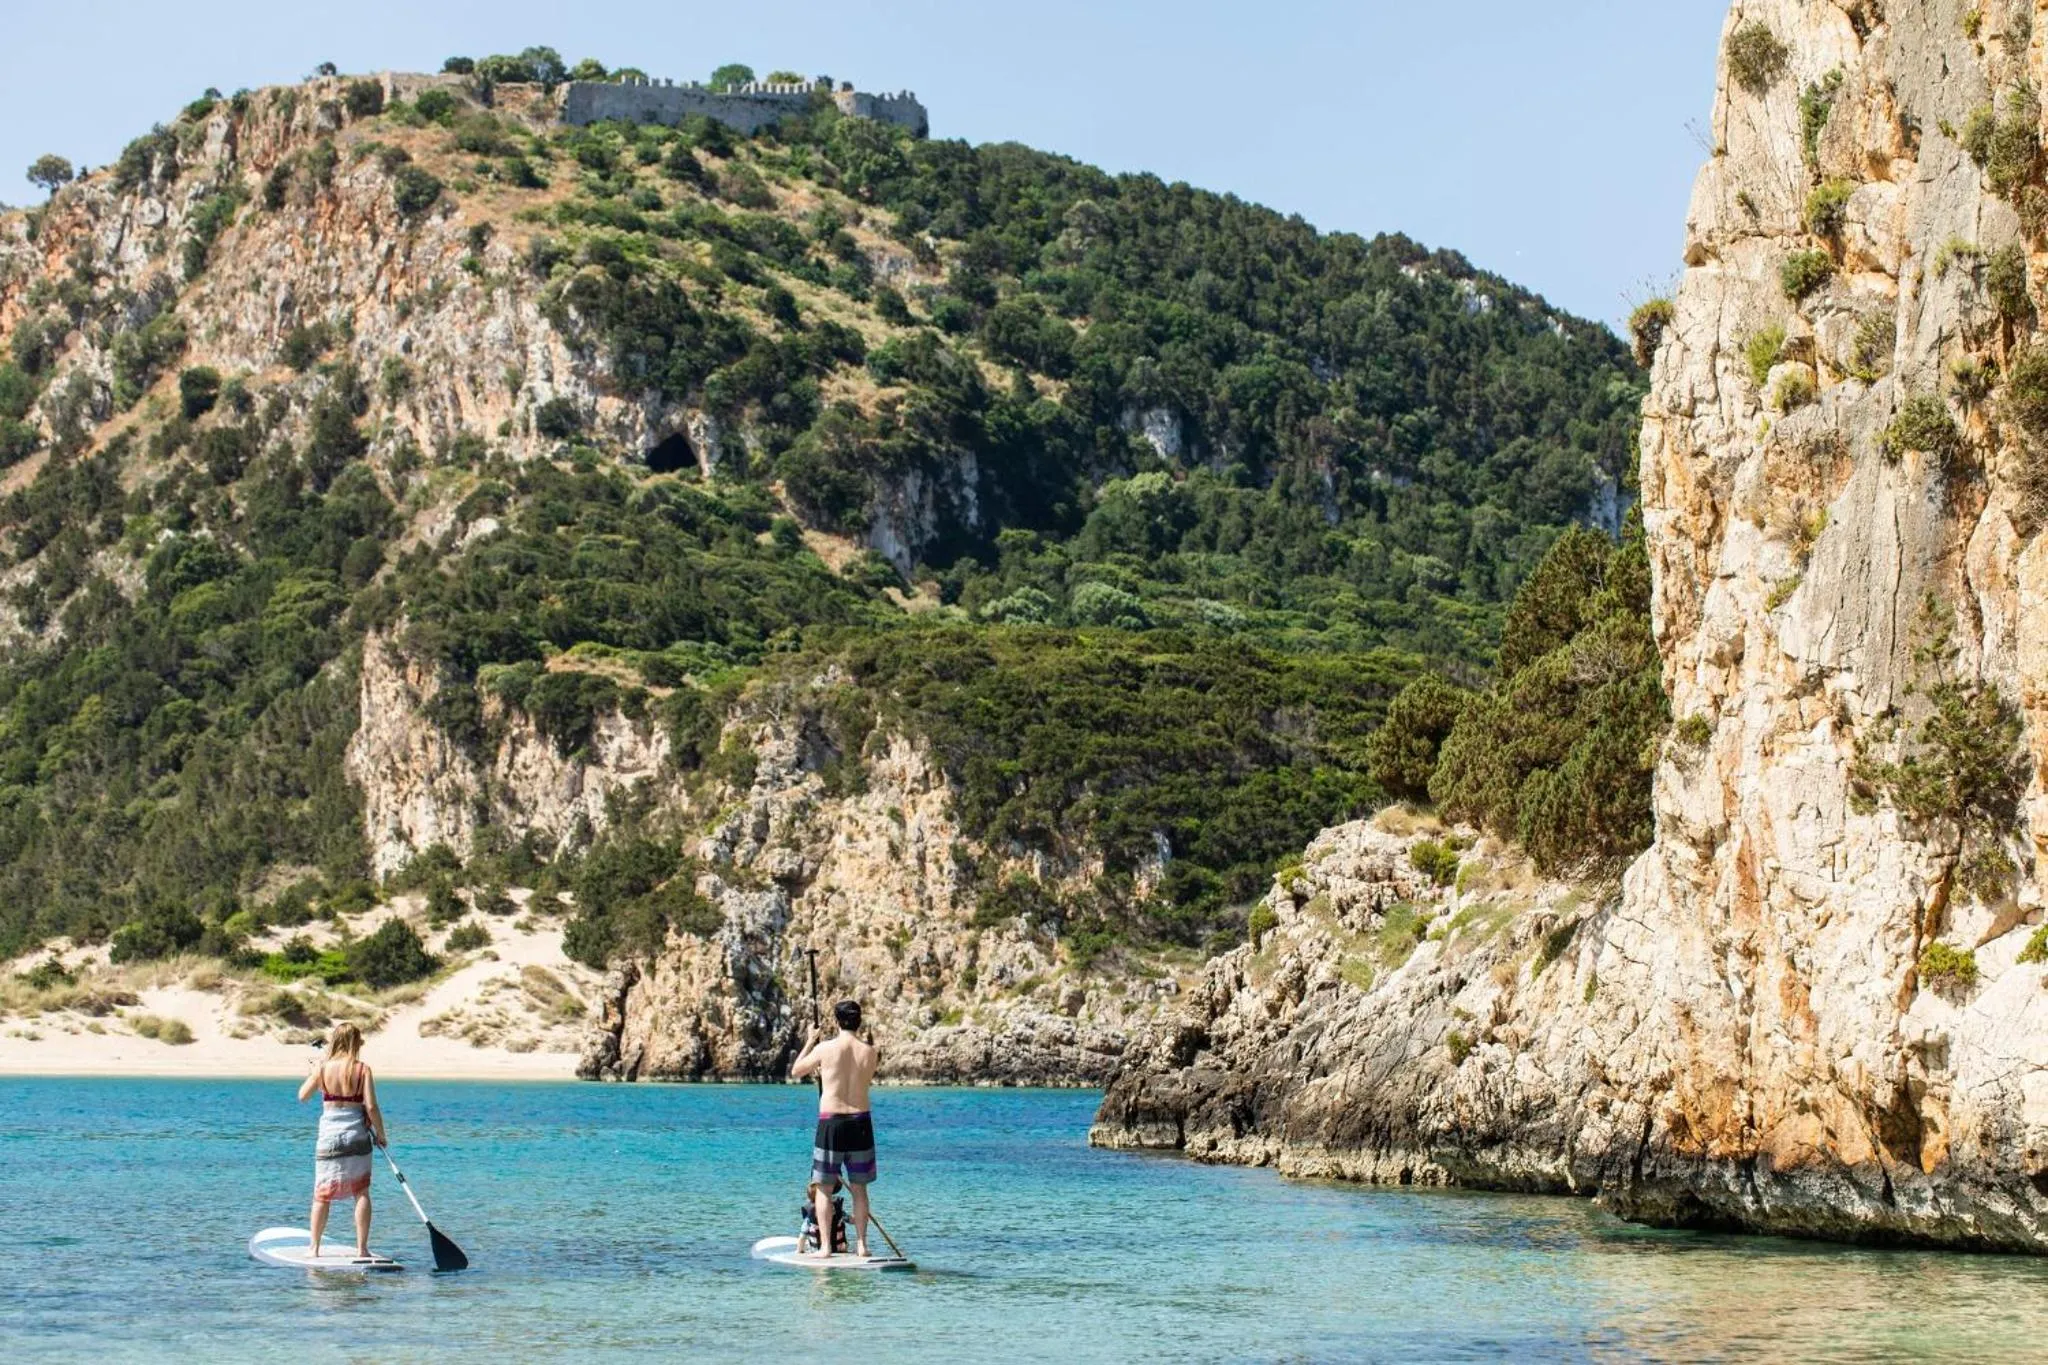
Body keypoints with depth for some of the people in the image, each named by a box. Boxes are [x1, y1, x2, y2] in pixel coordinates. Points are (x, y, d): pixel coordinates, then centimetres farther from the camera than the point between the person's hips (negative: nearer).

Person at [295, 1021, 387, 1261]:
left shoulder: (322, 1067, -3)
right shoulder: (362, 1070, -7)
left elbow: (302, 1096, 10)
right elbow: (371, 1108, -10)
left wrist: (311, 1072, 24)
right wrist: (380, 1134, 3)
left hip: (329, 1136, 1)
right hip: (357, 1137, -1)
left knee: (322, 1195, 9)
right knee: (361, 1192, 5)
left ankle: (314, 1247, 15)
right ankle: (362, 1248, 1)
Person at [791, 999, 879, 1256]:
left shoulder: (825, 1048, -8)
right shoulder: (870, 1052, 0)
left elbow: (795, 1072, 7)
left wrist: (810, 1042, 18)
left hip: (831, 1122, -3)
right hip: (861, 1122, 3)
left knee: (824, 1187, 5)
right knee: (859, 1187, 12)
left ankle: (825, 1247, 1)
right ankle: (861, 1244, 13)